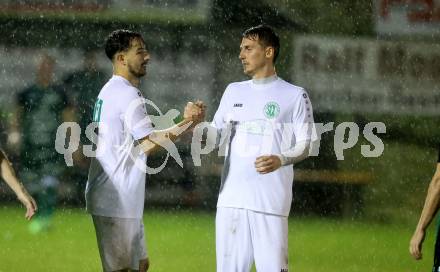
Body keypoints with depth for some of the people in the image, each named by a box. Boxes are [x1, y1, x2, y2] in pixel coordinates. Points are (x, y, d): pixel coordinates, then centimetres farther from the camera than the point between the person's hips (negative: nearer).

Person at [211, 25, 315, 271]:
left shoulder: (295, 96, 2)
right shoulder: (234, 91, 16)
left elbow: (304, 146, -1)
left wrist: (280, 160, -21)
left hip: (271, 201, -5)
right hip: (232, 199, 5)